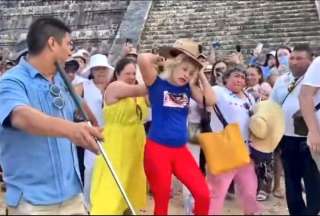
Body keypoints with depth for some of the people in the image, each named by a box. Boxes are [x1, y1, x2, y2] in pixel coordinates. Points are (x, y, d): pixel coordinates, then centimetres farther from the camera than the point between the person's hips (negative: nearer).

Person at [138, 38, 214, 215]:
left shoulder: (187, 88, 8)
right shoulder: (157, 83, -6)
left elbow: (210, 100, -2)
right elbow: (143, 59, -23)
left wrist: (200, 74, 3)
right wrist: (160, 58, -4)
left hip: (181, 150, 5)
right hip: (157, 149, -5)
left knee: (203, 195, 0)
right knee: (162, 201, 9)